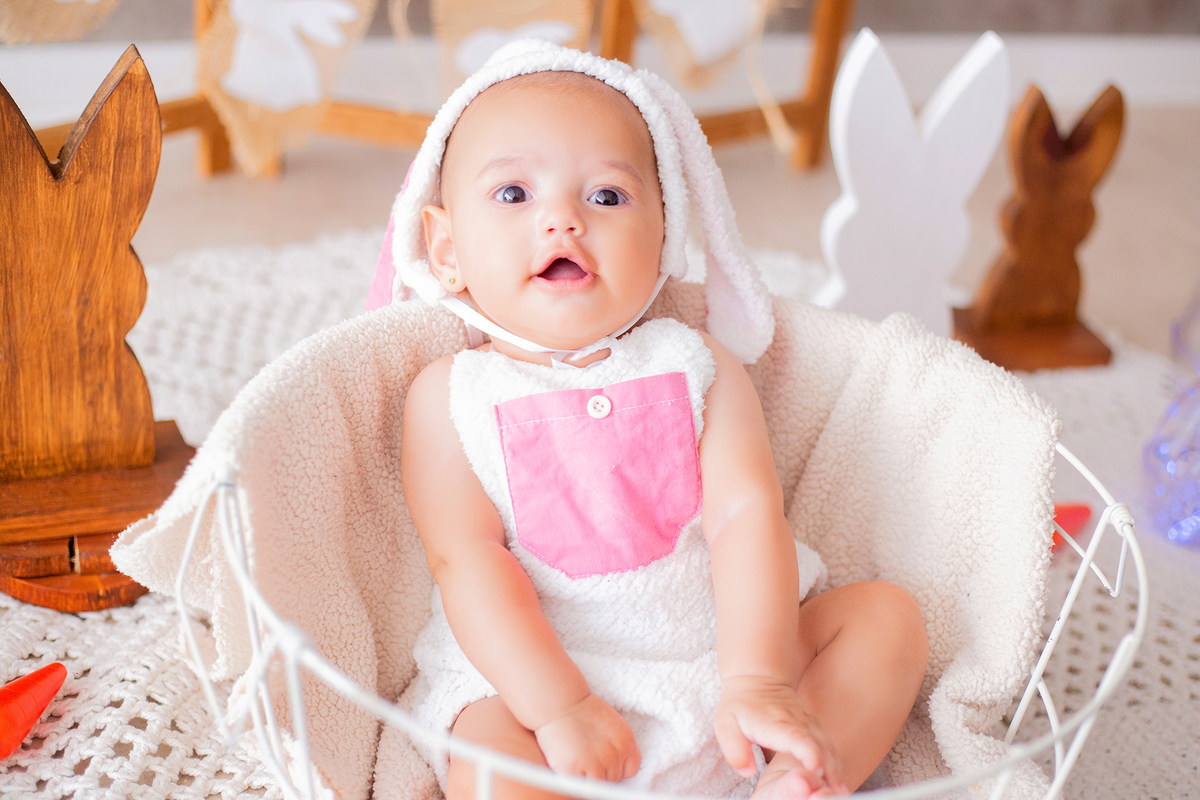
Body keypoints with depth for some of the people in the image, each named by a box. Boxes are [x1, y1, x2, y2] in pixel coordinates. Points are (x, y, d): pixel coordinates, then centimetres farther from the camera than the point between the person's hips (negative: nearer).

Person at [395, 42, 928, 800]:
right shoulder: (451, 395, -3)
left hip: (722, 652, 4)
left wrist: (757, 680, -23)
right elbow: (467, 561, -11)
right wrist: (558, 707, -23)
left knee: (889, 611, -6)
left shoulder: (697, 364, 2)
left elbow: (747, 511, -9)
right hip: (535, 675, -3)